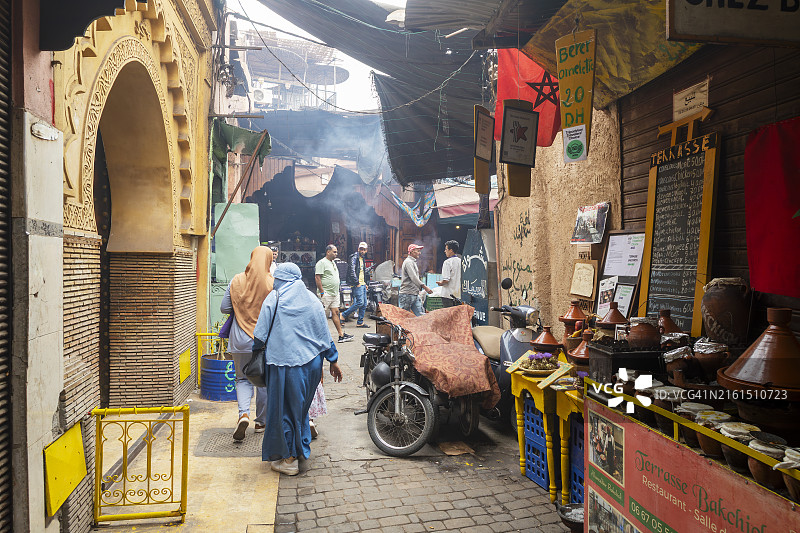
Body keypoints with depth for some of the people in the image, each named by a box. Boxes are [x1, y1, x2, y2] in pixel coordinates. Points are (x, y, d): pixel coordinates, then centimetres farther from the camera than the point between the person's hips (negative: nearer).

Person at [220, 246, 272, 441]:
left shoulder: (237, 281, -4)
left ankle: (244, 413, -10)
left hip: (241, 339, 1)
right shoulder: (273, 283, -10)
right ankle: (261, 421, 23)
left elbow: (224, 308, 0)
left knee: (243, 379, 13)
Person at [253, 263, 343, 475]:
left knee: (283, 407, 6)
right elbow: (324, 334, 7)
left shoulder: (273, 299, -5)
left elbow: (261, 333, -4)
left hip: (283, 363, -5)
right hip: (310, 361, 5)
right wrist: (333, 360, 13)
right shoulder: (312, 300, 6)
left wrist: (256, 351, 13)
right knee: (301, 404, 21)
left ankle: (288, 458, 12)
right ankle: (302, 446, 34)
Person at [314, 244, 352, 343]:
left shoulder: (333, 263, 19)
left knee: (335, 312, 8)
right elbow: (317, 278, -16)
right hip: (326, 294, -9)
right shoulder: (321, 263, -10)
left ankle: (341, 335, 8)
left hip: (335, 294, 9)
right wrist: (322, 292, -20)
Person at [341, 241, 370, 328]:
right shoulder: (355, 257, -10)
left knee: (364, 304, 7)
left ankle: (360, 322, 12)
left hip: (363, 284, 9)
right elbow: (352, 271, -20)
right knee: (360, 302, -15)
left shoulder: (362, 258, 19)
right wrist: (357, 282, -19)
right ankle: (344, 315, -4)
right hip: (357, 285, -9)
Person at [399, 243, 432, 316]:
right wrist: (425, 287, -25)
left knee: (421, 315, 2)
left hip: (415, 295, 10)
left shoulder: (413, 262, 21)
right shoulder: (408, 262, -12)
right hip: (407, 294, -10)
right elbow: (413, 278, -22)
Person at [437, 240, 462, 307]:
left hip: (448, 295, -7)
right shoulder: (461, 261, 8)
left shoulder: (448, 262, -12)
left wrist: (440, 283, 0)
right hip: (459, 295, 7)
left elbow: (446, 280, -19)